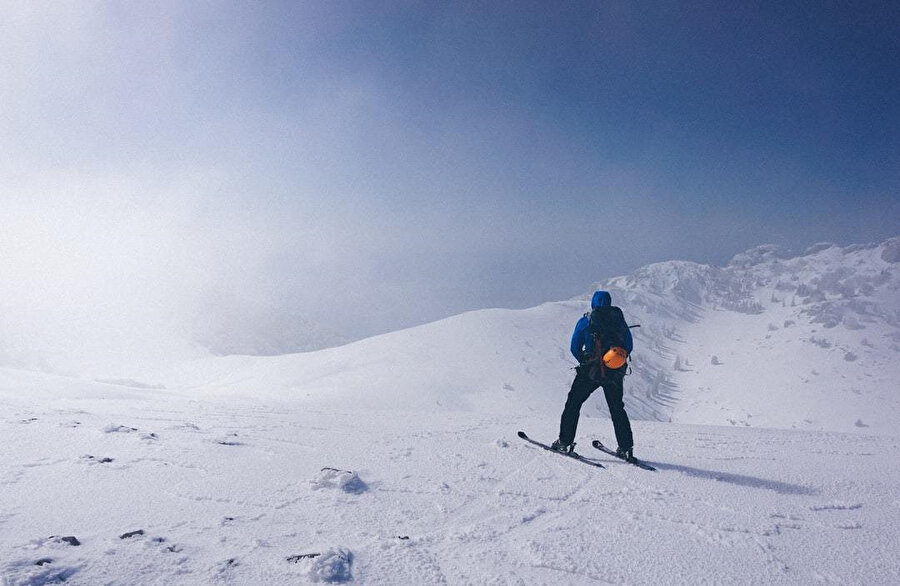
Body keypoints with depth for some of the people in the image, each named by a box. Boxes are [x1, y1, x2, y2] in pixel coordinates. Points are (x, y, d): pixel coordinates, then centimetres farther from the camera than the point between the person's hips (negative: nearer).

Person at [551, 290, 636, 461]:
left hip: (591, 372, -3)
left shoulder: (585, 321, -2)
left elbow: (574, 348, 1)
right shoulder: (619, 319, 5)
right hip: (615, 373, 3)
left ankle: (565, 442, 7)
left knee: (573, 404, 10)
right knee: (617, 409, 17)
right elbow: (629, 346, 9)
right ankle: (626, 448, 16)